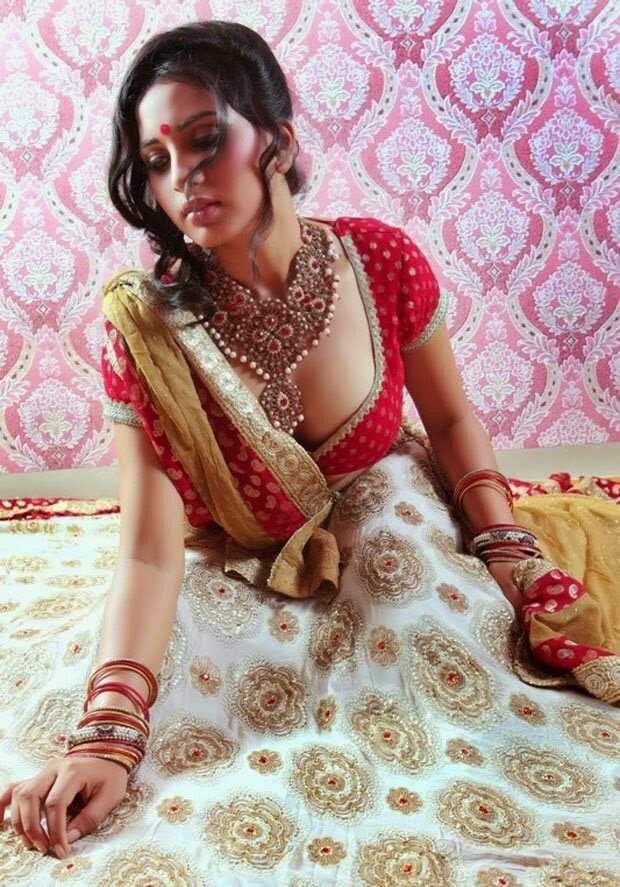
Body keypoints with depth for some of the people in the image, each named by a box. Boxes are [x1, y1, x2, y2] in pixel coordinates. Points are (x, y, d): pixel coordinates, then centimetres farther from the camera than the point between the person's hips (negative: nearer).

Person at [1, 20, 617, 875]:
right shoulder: (147, 323, -25)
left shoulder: (381, 260, -21)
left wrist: (511, 559, -18)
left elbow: (452, 419, -5)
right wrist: (106, 736, -43)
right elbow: (149, 553, -30)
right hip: (248, 558, 0)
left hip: (385, 500, 1)